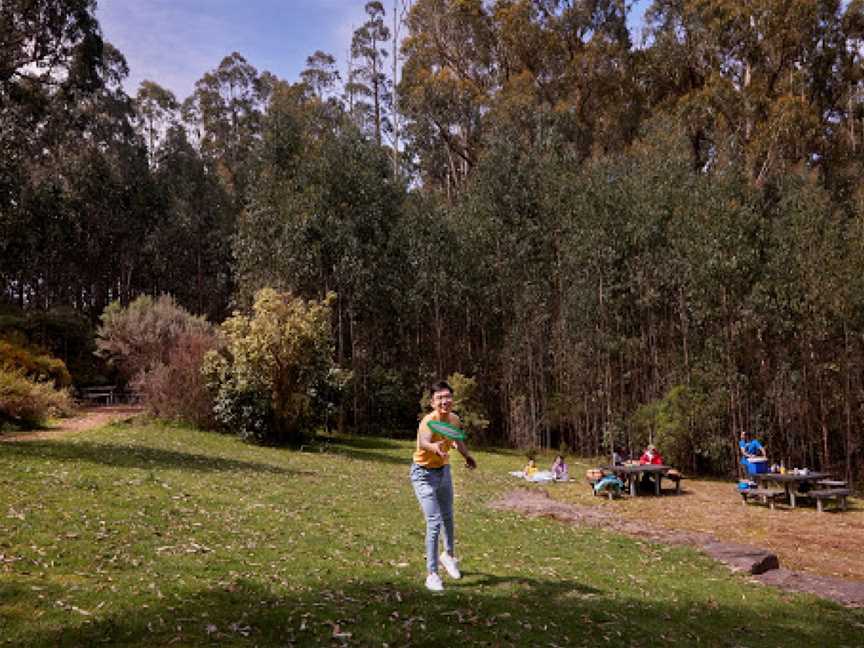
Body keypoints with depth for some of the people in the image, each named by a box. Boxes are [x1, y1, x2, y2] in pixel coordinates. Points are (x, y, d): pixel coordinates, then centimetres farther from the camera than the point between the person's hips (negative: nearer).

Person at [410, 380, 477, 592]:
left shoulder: (454, 419, -9)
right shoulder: (429, 421, -31)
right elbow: (423, 441, -55)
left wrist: (467, 456, 21)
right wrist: (434, 446, -75)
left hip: (444, 470, 7)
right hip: (424, 474, -6)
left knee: (447, 517, 22)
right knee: (434, 523, -13)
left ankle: (449, 555, 47)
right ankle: (431, 574, -1)